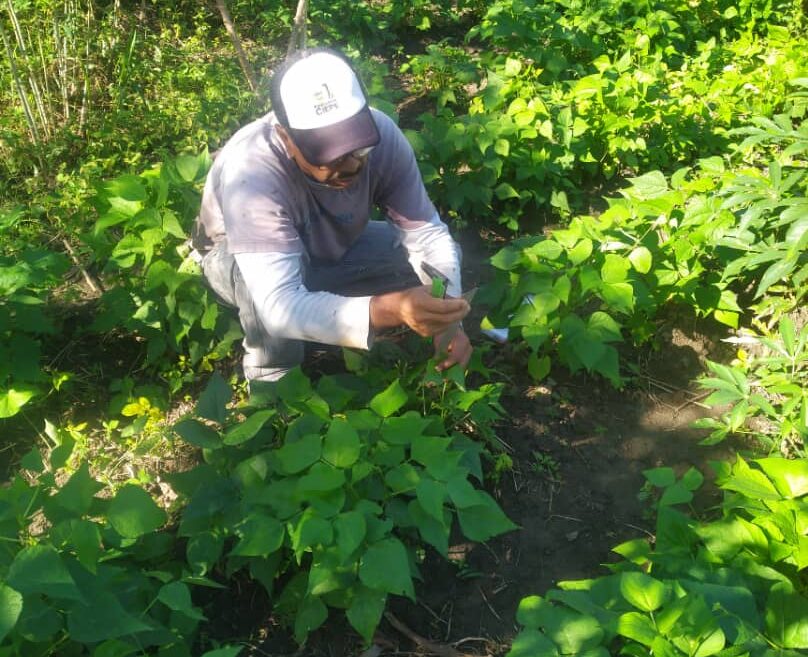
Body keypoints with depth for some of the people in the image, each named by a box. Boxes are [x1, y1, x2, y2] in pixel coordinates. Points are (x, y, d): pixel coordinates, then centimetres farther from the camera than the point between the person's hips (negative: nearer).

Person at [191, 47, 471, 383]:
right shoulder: (251, 173, -41)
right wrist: (389, 309, -64)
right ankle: (272, 378, -9)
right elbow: (280, 305, -49)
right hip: (239, 259, -4)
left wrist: (446, 316, -38)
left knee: (419, 255, -17)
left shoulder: (381, 133, -29)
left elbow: (427, 231, -22)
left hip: (330, 246, 5)